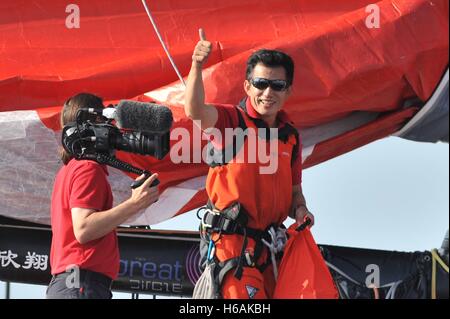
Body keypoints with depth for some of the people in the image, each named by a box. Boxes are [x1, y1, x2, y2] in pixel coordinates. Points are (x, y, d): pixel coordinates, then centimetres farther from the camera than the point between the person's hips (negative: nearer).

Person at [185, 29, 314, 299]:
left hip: (269, 245, 7)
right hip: (231, 240, -7)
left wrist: (300, 209, -3)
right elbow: (195, 111, -27)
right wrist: (197, 67, -42)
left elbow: (294, 190, 20)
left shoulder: (291, 136, 13)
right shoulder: (231, 120, -4)